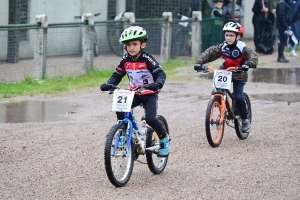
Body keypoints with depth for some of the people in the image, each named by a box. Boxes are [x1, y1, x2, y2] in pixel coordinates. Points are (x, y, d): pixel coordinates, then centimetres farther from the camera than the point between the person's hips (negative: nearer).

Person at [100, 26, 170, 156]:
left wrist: (157, 84, -46)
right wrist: (108, 85, -17)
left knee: (150, 119, -22)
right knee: (120, 111, -19)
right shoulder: (125, 61, -2)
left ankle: (164, 139, 6)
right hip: (134, 94, 5)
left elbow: (160, 74, -24)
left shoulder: (147, 60, -17)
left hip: (149, 95, -5)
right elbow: (117, 76, 3)